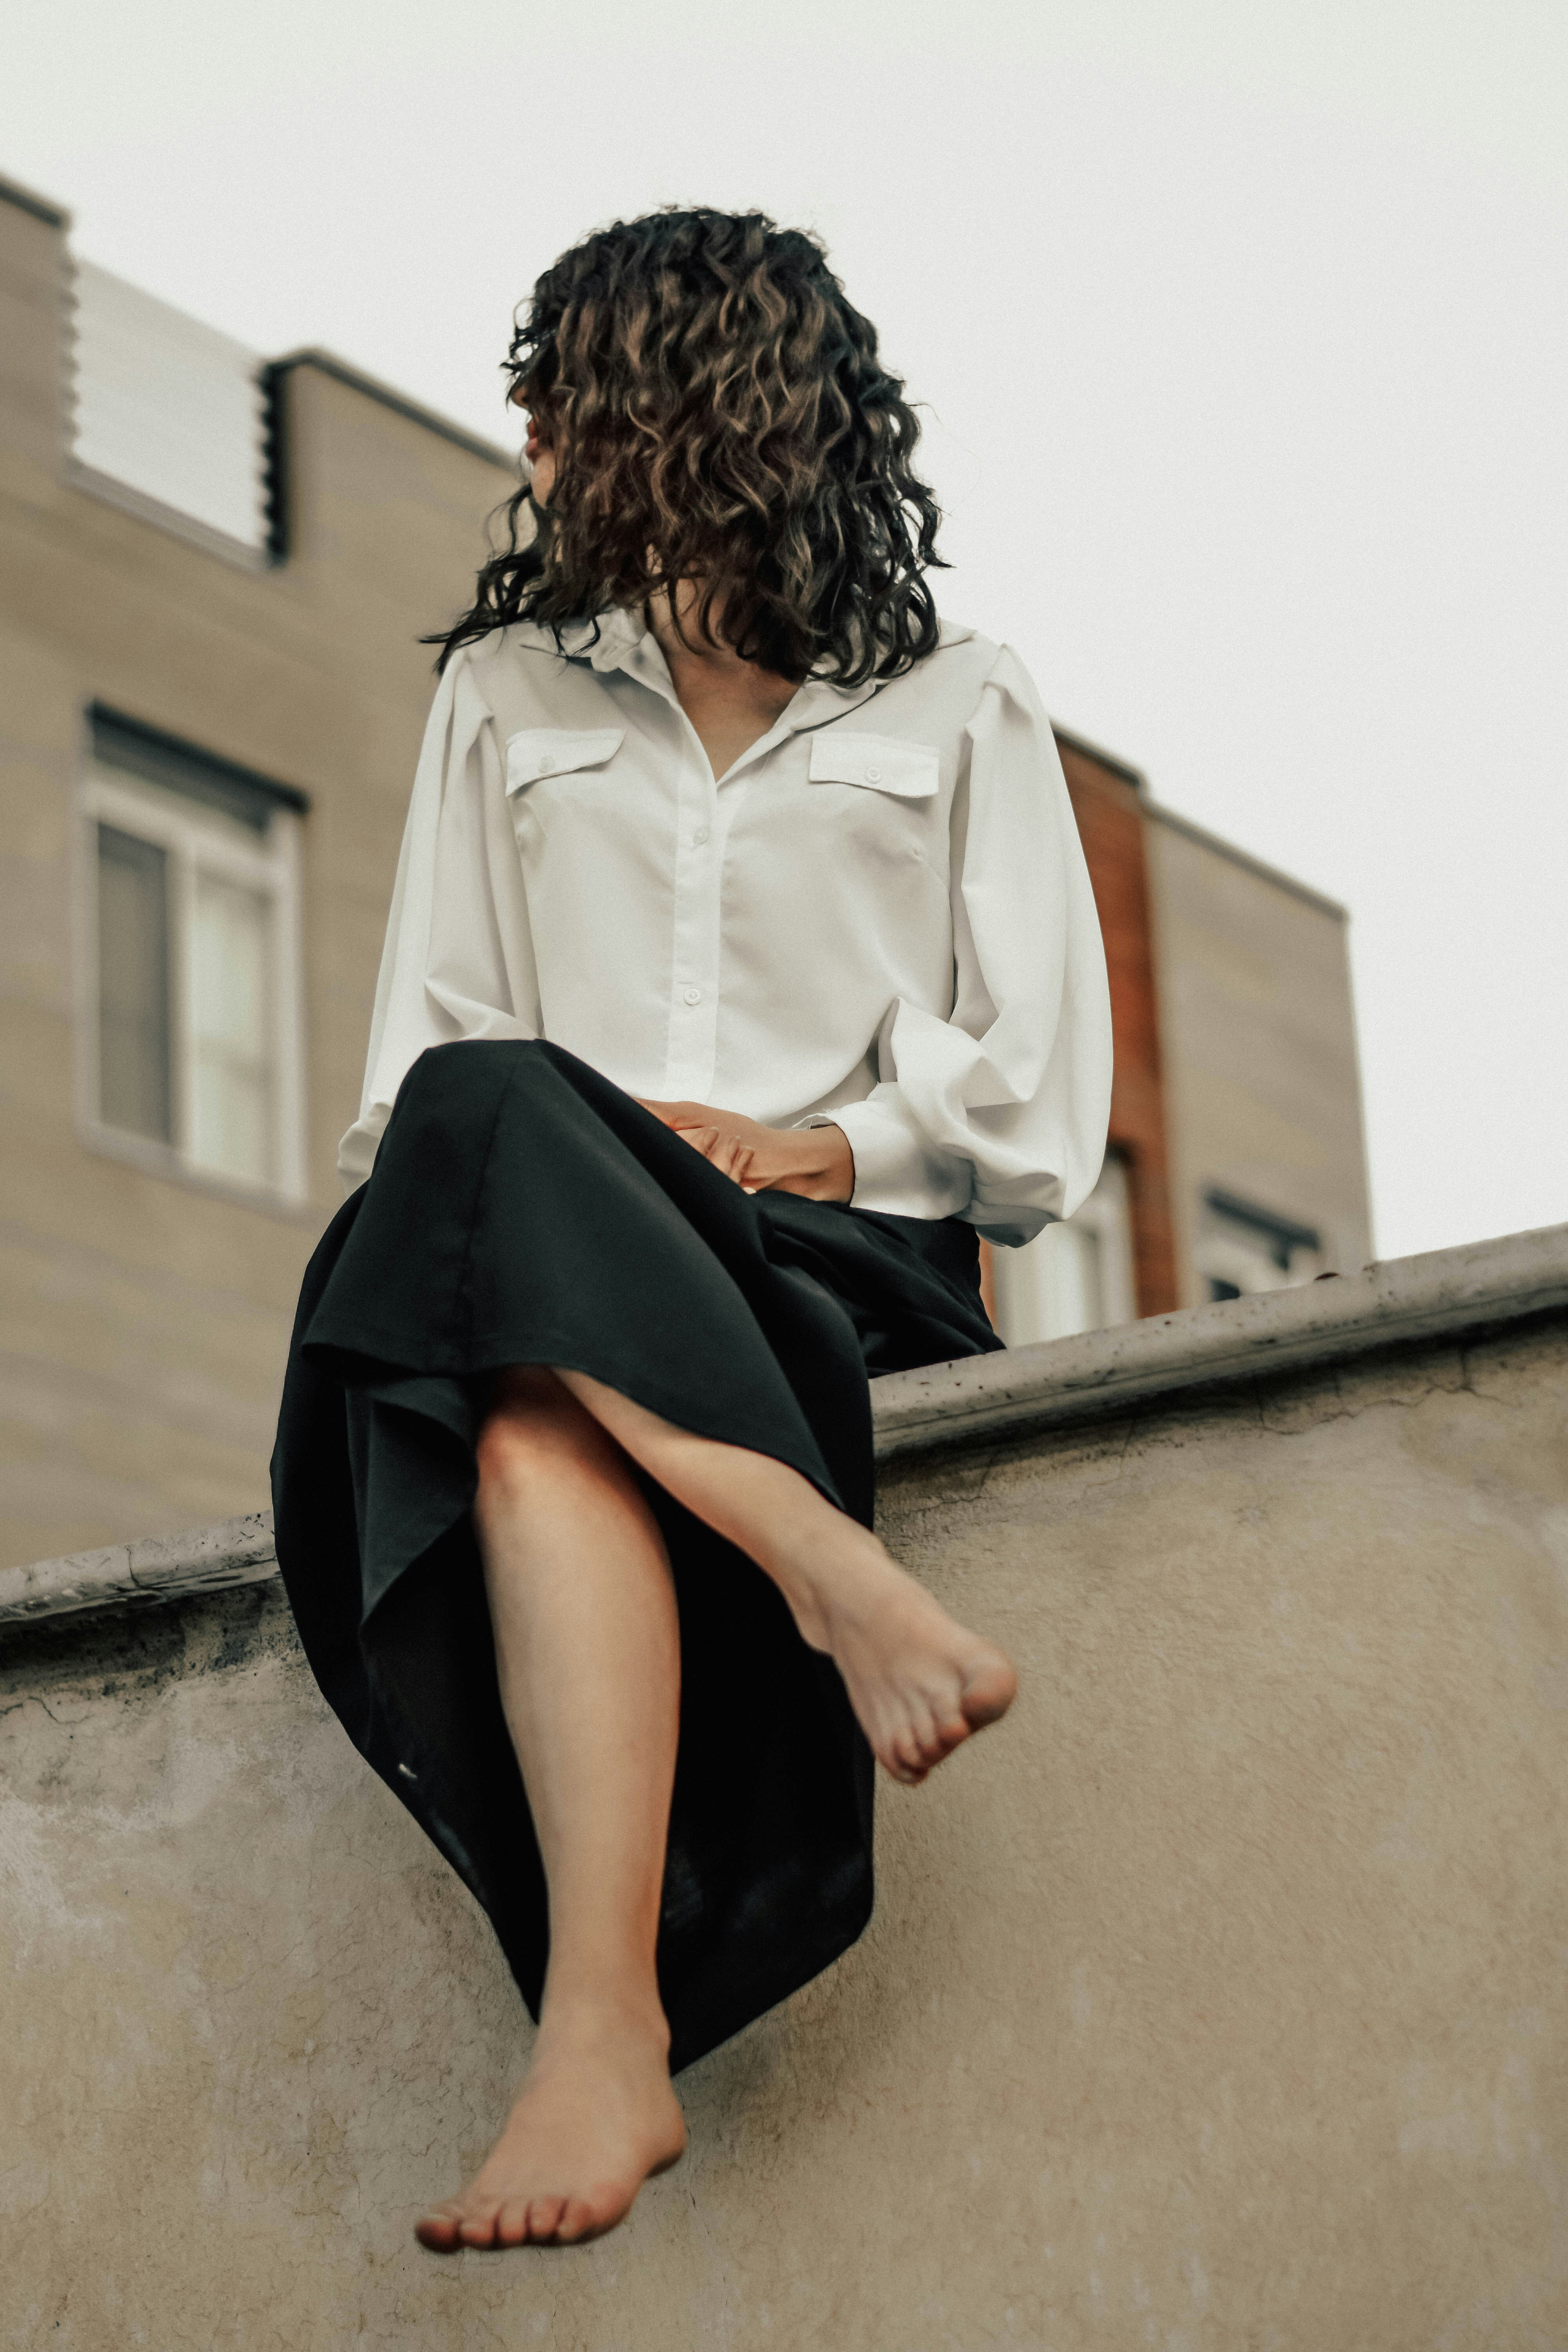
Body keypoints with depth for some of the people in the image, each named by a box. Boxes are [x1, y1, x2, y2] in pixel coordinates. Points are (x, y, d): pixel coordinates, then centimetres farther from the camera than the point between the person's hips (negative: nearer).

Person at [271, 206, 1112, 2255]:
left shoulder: (958, 711, 18)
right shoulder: (506, 696, 27)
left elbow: (1041, 1103, 9)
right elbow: (423, 1058, 16)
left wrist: (840, 1144, -10)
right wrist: (481, 1153, -7)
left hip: (846, 1262, -2)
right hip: (538, 1258, 2)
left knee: (540, 1425, -39)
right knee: (488, 1123, -40)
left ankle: (603, 2032, -52)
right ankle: (838, 1579, -56)